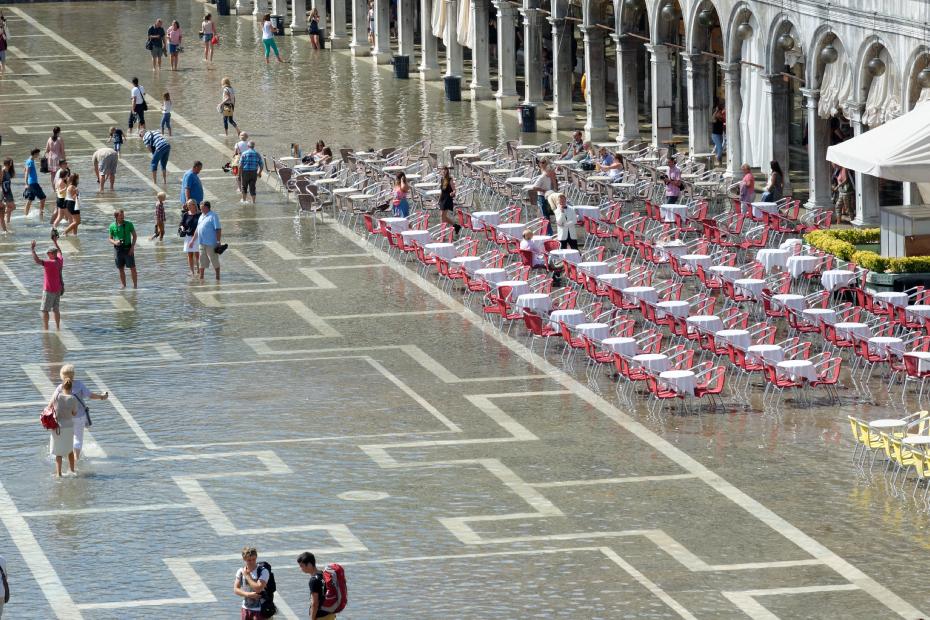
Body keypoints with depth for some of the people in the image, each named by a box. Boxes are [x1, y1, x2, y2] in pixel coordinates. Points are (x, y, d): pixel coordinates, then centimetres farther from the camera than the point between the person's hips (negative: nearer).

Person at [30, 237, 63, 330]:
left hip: (49, 290, -8)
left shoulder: (51, 263, -22)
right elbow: (59, 252, 25)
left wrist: (33, 249, -23)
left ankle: (45, 329, -4)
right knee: (56, 309, 14)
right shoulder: (60, 260, 2)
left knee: (45, 310, -2)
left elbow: (37, 260, -30)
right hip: (58, 289, 8)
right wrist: (55, 242, 38)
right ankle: (58, 328, 17)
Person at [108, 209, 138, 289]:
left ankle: (135, 285, 2)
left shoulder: (128, 224, -4)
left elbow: (134, 235, 2)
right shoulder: (112, 226, 0)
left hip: (128, 248, -2)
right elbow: (110, 239, 8)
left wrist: (132, 247, -9)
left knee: (132, 268, -4)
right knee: (121, 269, 7)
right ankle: (123, 285, 16)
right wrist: (114, 242, -15)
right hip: (118, 249, 2)